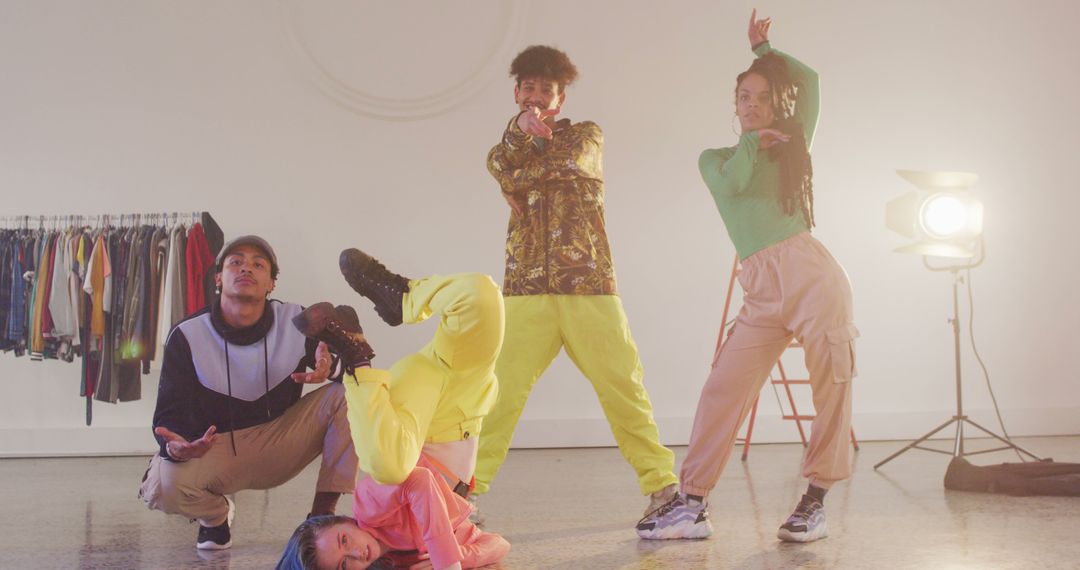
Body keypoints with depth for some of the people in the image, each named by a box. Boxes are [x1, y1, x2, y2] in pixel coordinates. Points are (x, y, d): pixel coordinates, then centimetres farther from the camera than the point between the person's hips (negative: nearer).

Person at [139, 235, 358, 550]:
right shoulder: (187, 336, -11)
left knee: (349, 393, -20)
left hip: (282, 446, 2)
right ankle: (216, 514, 4)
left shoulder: (296, 321, -8)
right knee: (163, 484, -34)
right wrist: (174, 445, -40)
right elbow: (170, 414, -14)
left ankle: (322, 513, -14)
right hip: (215, 450, -1)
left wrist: (331, 367, -32)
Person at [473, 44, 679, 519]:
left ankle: (662, 485, 6)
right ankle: (465, 488, -6)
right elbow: (500, 167, -3)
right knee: (499, 389, -11)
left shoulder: (586, 134, 17)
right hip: (526, 289, 1)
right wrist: (522, 128, -17)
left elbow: (567, 163, -5)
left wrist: (518, 182, 4)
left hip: (590, 287, 0)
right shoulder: (510, 144, 21)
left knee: (624, 387, -2)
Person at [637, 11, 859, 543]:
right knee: (723, 388, -7)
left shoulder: (789, 146, 17)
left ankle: (815, 499, 4)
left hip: (811, 272, -1)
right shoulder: (714, 158, 19)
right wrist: (752, 142, 3)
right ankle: (692, 503, -4)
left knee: (831, 383, -7)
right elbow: (730, 184, -5)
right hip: (762, 289, 1)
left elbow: (809, 80, 9)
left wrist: (763, 49, 17)